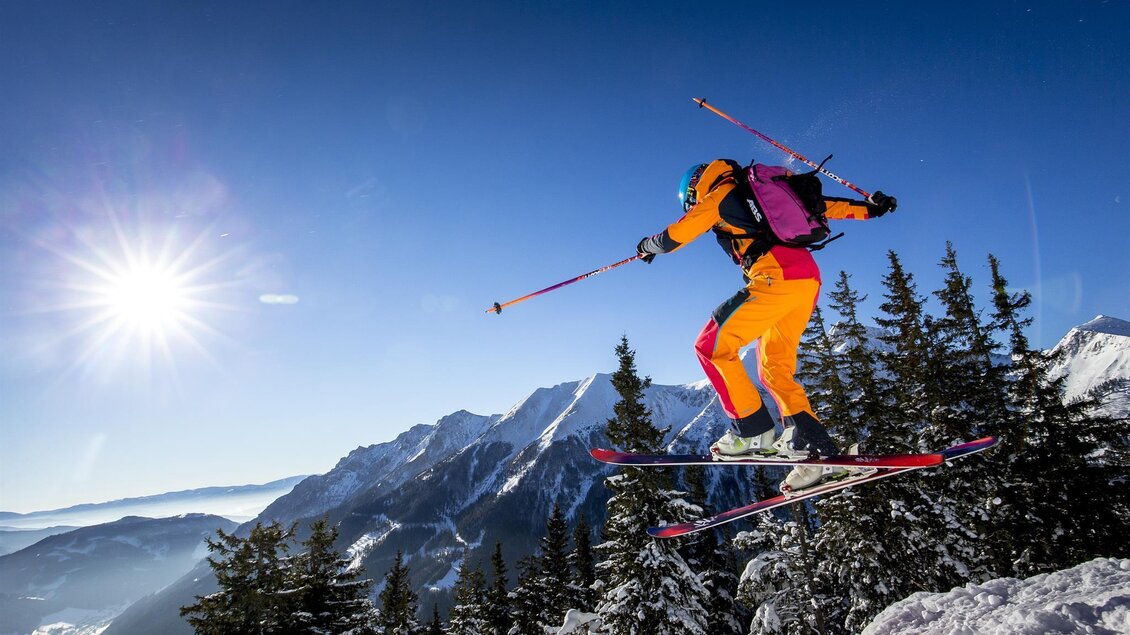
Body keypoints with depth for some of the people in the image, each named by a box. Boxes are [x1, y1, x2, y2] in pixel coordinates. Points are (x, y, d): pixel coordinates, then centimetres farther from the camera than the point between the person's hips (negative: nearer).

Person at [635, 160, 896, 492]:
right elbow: (819, 204, 33)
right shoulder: (759, 195, 30)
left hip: (776, 276, -9)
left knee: (712, 346, -4)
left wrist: (646, 245, 27)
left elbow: (672, 238, 6)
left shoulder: (718, 195, 9)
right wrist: (868, 208, 41)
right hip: (809, 278, 9)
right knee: (774, 368, 13)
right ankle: (816, 449, 4)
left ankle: (752, 431, -6)